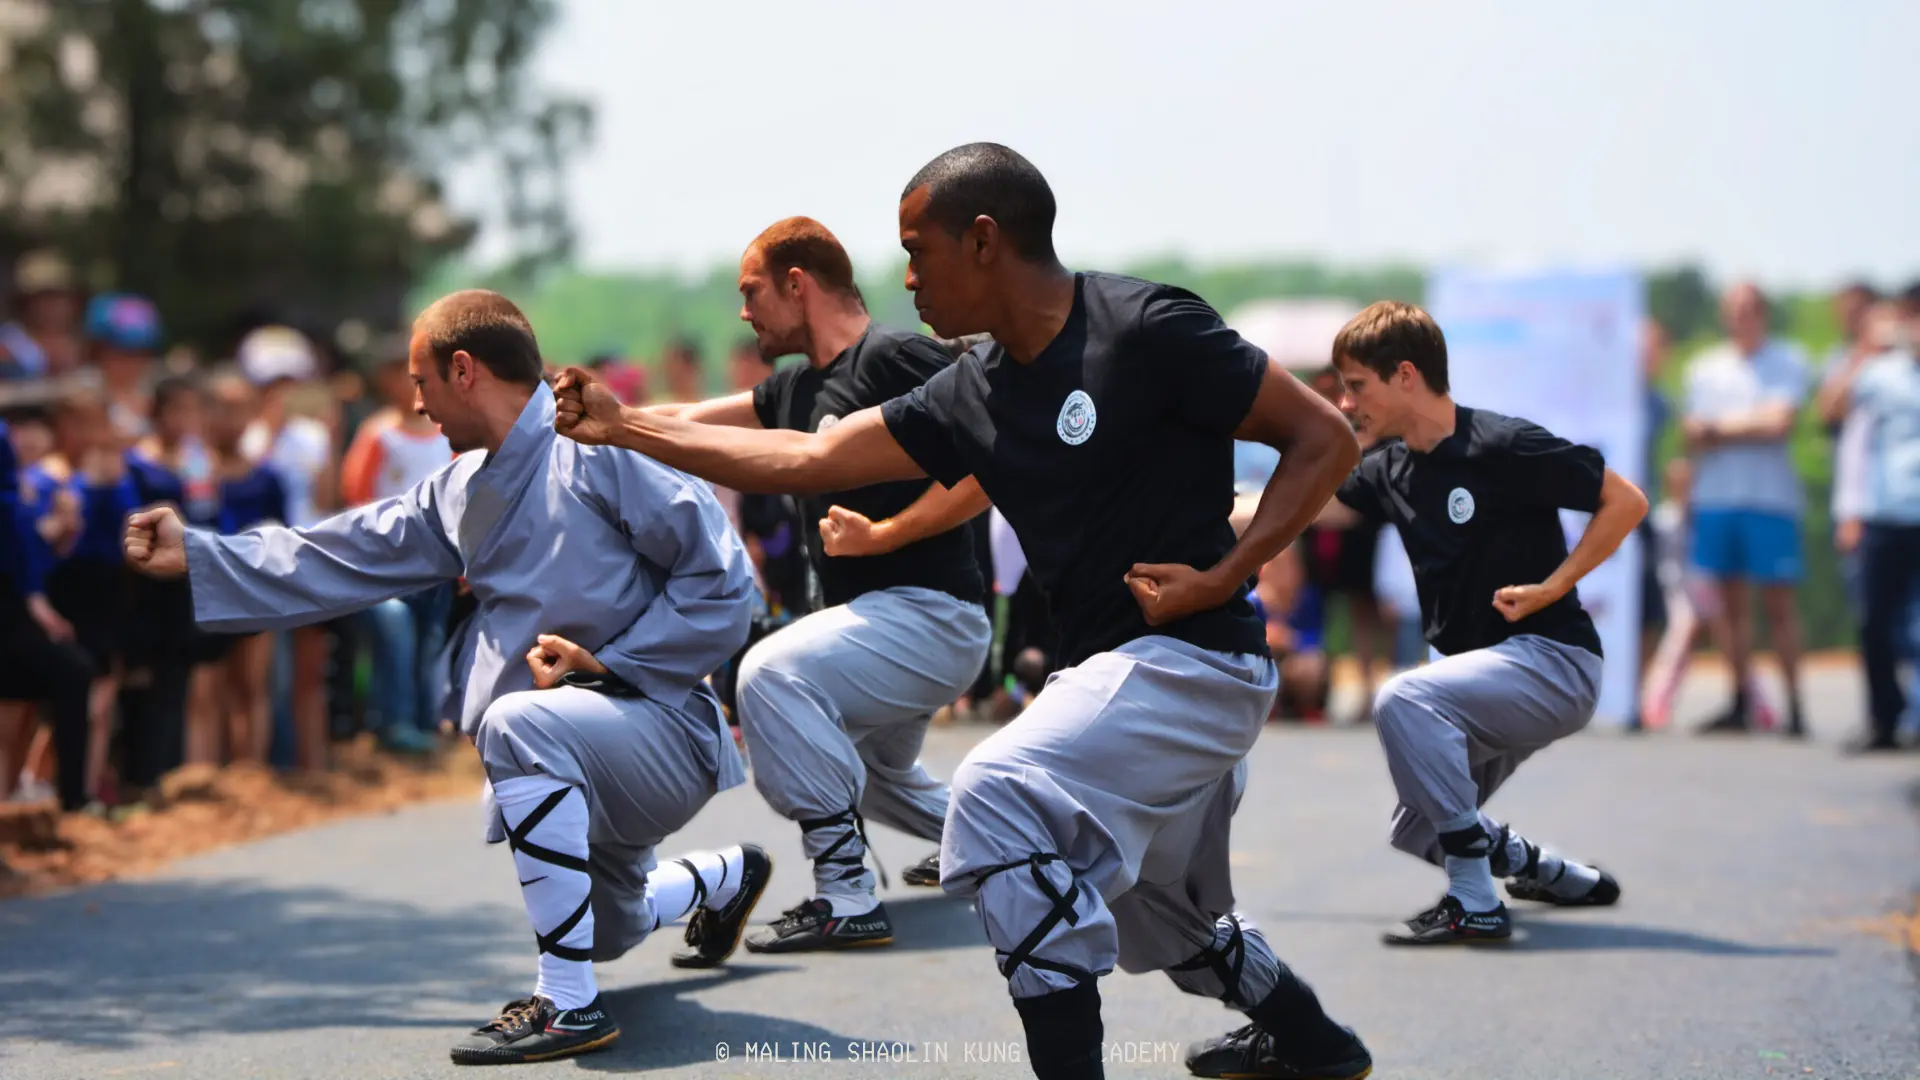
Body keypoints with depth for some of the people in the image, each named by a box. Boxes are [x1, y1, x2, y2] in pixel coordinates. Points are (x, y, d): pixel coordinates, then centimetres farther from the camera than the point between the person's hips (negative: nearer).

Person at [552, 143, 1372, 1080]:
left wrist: (1222, 578, -19)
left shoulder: (1147, 330, -15)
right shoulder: (969, 399, 7)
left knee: (997, 794, -24)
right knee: (1153, 909, 23)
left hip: (1195, 659, -9)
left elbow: (1325, 439, -11)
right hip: (1110, 670, 9)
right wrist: (623, 427, 9)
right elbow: (804, 460, 10)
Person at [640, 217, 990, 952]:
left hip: (930, 609, -10)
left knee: (775, 673, -27)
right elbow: (682, 423, 18)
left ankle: (847, 898, -25)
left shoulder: (896, 359, -14)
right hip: (878, 617, 10)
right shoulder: (798, 389, 13)